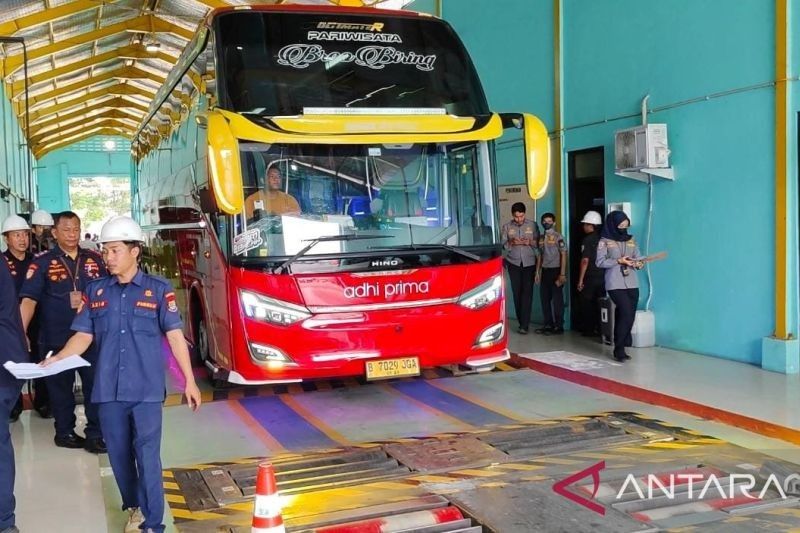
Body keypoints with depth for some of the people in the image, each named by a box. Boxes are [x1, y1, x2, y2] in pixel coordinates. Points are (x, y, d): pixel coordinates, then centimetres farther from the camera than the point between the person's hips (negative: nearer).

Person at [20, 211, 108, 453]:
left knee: (96, 385, 3)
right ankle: (65, 432, 25)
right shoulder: (42, 262, -3)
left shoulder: (94, 259, 6)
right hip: (56, 338, -2)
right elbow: (29, 299, -11)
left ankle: (95, 434, 12)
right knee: (60, 386, 10)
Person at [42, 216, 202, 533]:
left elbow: (175, 335, -2)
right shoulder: (95, 291, 8)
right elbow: (84, 335, 8)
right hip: (108, 390, 4)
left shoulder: (158, 290, -1)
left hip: (146, 389, -3)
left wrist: (189, 381, -4)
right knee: (119, 455, 14)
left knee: (147, 457, -2)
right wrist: (58, 358, -10)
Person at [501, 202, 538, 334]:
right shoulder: (507, 227, 5)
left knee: (527, 292, -8)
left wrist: (530, 242, -15)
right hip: (514, 264, 1)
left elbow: (539, 242, 5)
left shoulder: (533, 225, 4)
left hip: (529, 263, -1)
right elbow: (502, 245, 3)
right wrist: (511, 243, -16)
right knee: (517, 293, 0)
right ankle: (522, 322, 12)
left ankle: (524, 324, -11)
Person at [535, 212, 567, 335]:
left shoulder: (558, 237, -7)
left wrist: (562, 274, -15)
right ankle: (548, 324, 17)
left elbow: (563, 255, -9)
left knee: (557, 299, -1)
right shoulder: (541, 238, 11)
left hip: (555, 270, -6)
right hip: (545, 270, 6)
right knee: (544, 298, 8)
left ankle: (559, 326, 5)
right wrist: (537, 272, 12)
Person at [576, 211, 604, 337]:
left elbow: (585, 260, -15)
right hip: (603, 276, 6)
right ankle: (599, 328, 15)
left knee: (586, 303, 6)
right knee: (599, 304, 12)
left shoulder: (587, 240, -11)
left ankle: (589, 329, 8)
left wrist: (580, 279, -11)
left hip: (590, 278, -5)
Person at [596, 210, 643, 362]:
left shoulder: (631, 239, 14)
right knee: (627, 314, -16)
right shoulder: (605, 241, 0)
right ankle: (619, 348, -6)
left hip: (632, 284, 5)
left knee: (630, 315, 4)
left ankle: (620, 348, 15)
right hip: (615, 284, -5)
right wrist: (619, 261, -15)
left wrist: (639, 264, -11)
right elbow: (600, 262, -6)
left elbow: (637, 258, 12)